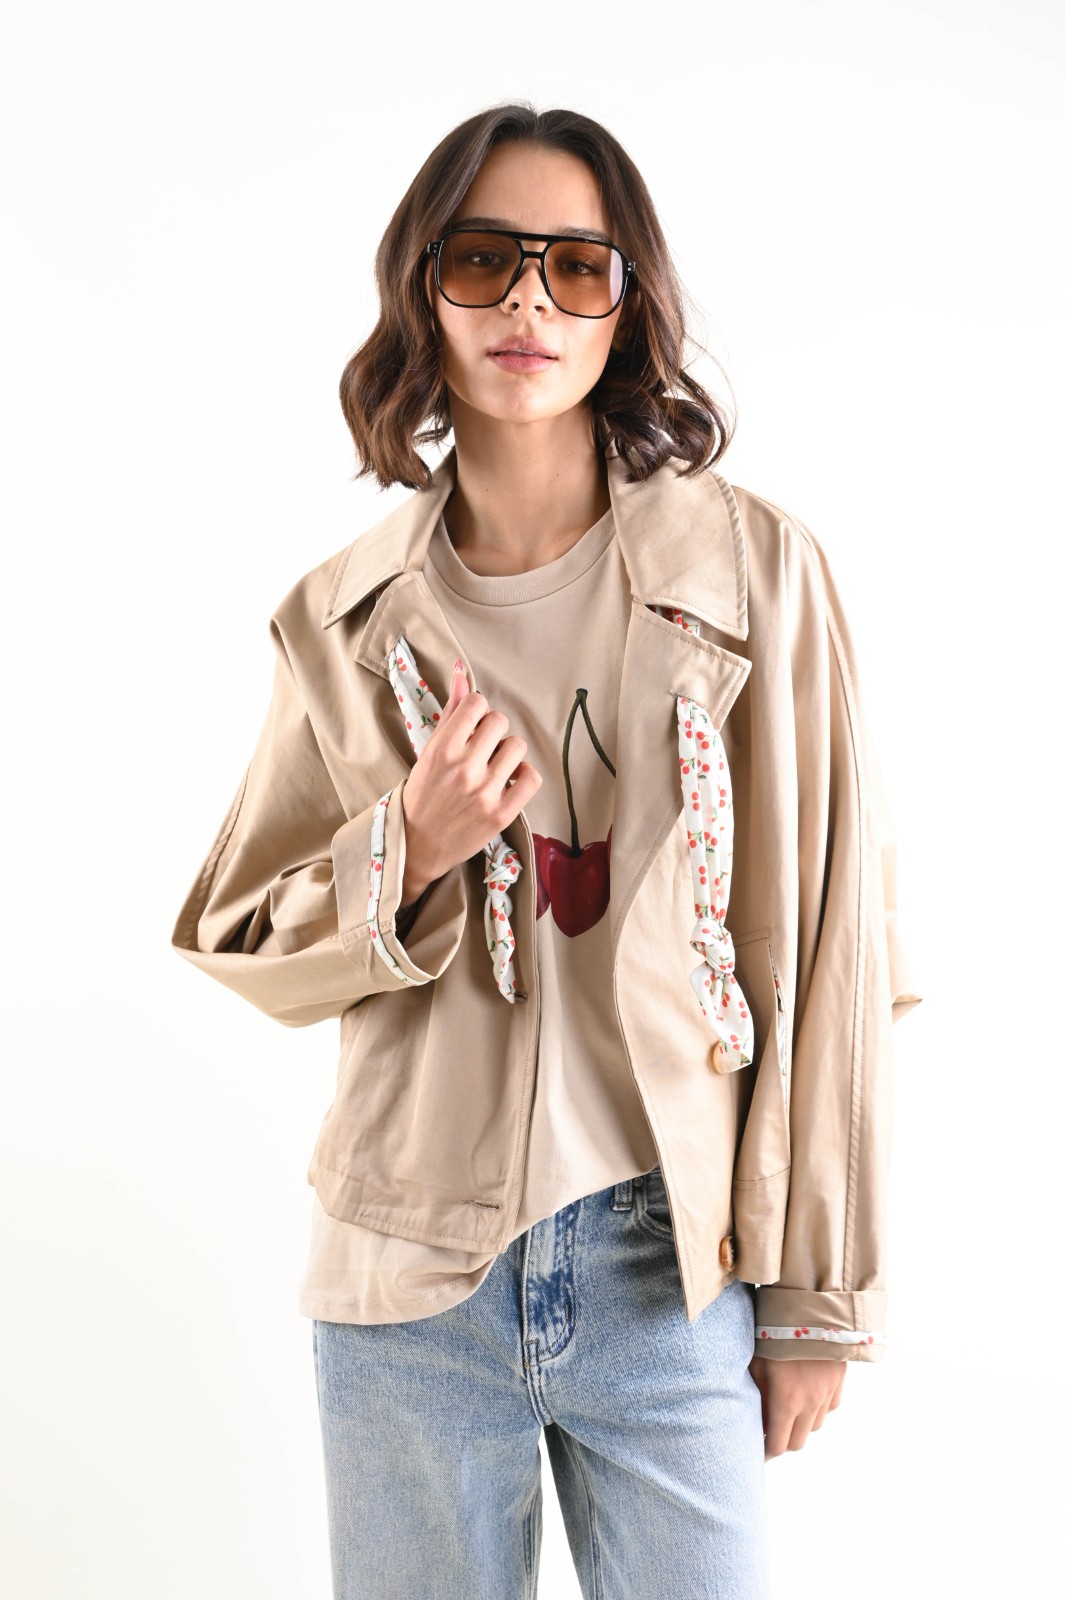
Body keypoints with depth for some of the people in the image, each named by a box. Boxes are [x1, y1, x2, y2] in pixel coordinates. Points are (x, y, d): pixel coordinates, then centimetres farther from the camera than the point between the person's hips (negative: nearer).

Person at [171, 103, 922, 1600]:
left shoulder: (755, 567, -5)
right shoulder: (344, 619, 2)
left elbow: (828, 938, -3)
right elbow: (242, 951, 8)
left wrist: (820, 1290, 0)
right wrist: (408, 854, -12)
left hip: (672, 1265, -1)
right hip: (407, 1274, 2)